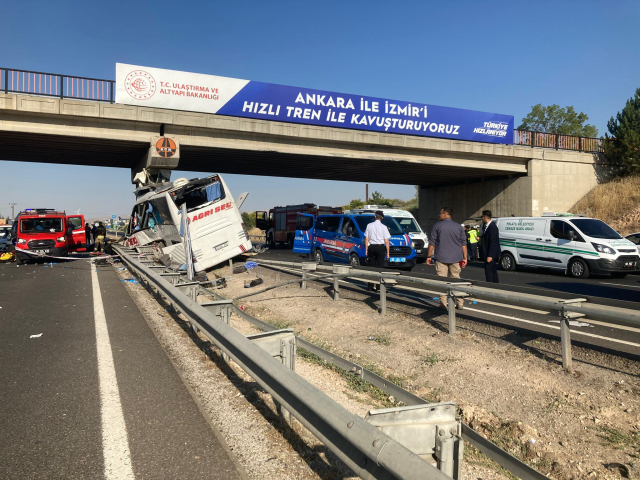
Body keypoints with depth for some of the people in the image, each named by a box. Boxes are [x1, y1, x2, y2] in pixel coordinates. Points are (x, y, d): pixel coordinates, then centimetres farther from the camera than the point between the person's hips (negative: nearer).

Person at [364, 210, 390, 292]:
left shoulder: (369, 225, 3)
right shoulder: (383, 227, -5)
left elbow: (366, 239, 3)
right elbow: (386, 241, -6)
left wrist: (366, 249, 10)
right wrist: (388, 252, 0)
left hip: (371, 247, 3)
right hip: (380, 247, -3)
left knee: (372, 266, 9)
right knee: (380, 267, 2)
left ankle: (371, 286, 12)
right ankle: (379, 286, 2)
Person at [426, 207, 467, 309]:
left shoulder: (437, 226, -2)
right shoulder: (459, 227, 7)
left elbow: (432, 242, -1)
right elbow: (464, 243, 6)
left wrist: (428, 256, 5)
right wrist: (465, 258, 10)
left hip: (441, 258, -3)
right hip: (456, 258, 3)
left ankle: (443, 304, 1)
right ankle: (460, 303, 12)